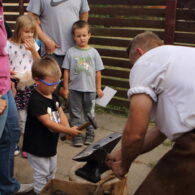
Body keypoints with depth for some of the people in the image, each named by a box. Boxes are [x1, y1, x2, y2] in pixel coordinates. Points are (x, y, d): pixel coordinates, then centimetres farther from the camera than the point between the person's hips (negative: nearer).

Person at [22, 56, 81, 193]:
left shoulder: (53, 95, 2)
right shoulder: (36, 101, -27)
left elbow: (61, 113, 3)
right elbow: (48, 123, -30)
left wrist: (67, 129, -15)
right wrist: (69, 131, -33)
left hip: (51, 143, 9)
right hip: (37, 146, -9)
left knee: (51, 171, 25)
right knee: (42, 174, 7)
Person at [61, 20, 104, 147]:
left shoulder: (93, 52, -1)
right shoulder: (71, 52, -2)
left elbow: (98, 72, 2)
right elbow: (66, 71, 0)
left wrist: (98, 88, 2)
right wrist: (65, 88, -1)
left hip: (90, 89, 0)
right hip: (74, 89, 0)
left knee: (90, 112, 12)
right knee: (75, 113, 8)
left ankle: (90, 133, 26)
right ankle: (77, 135, 17)